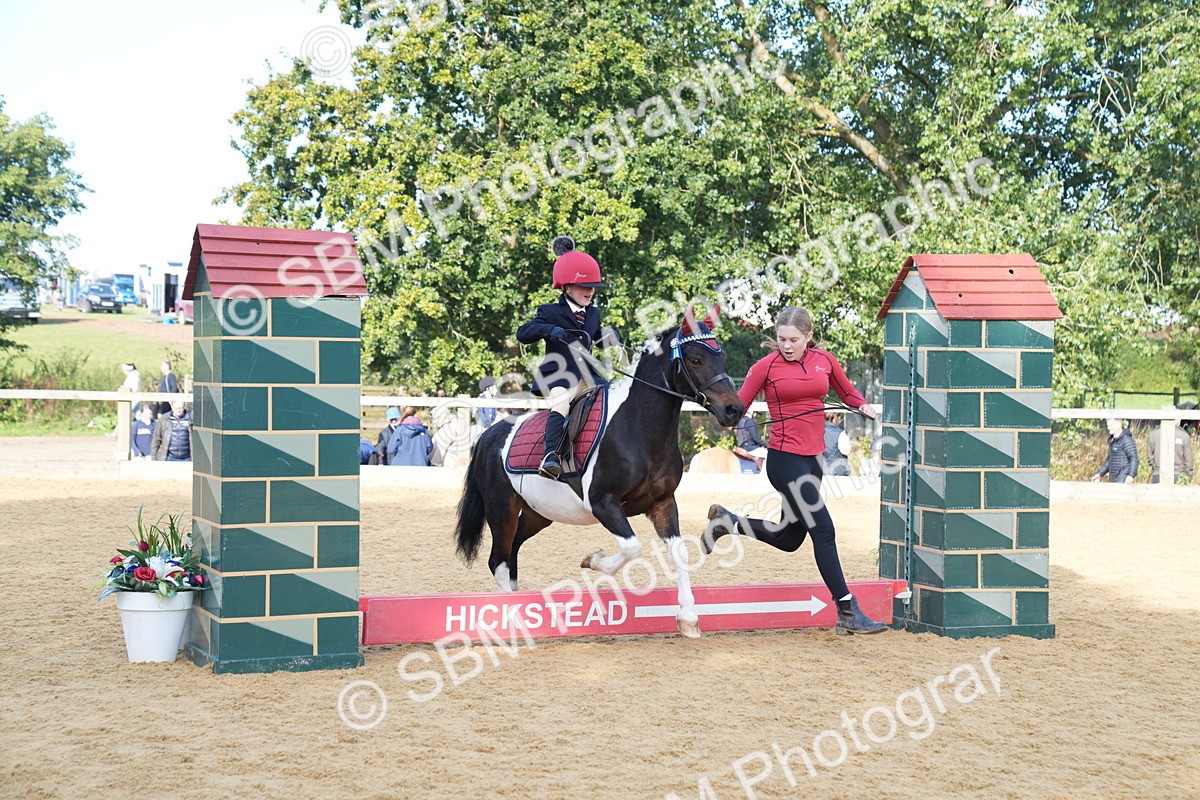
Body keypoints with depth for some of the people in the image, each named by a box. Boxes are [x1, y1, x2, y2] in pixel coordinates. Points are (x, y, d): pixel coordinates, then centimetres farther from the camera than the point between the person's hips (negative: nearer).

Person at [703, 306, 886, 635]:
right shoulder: (766, 366, -5)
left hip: (812, 459, 7)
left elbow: (847, 392, 21)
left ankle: (726, 521, 35)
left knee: (789, 539, 15)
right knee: (823, 530, -11)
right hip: (786, 459, -7)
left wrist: (863, 406, 2)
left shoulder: (824, 360, 8)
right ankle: (848, 613, -6)